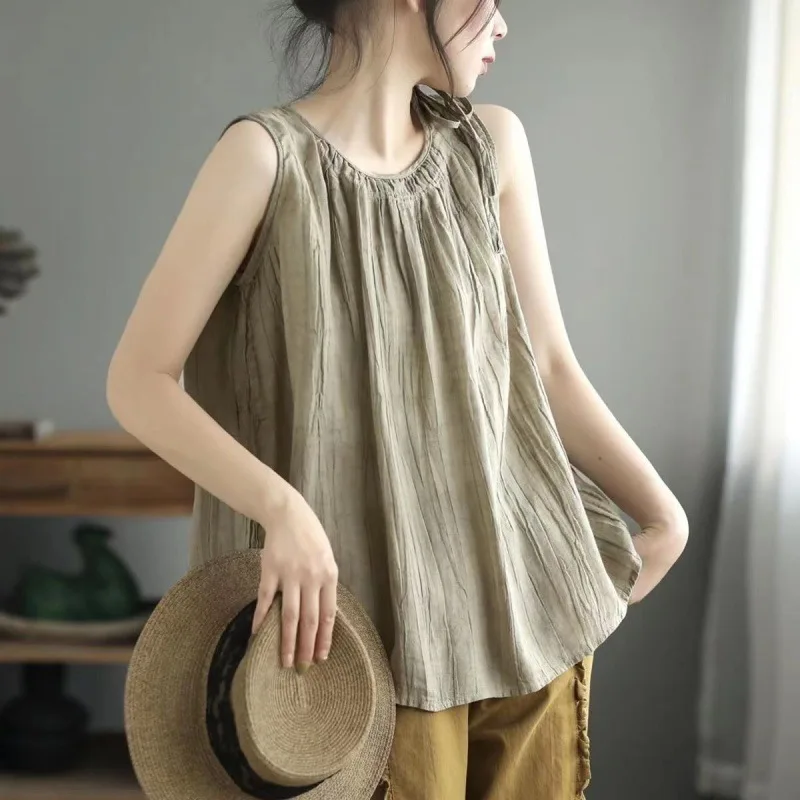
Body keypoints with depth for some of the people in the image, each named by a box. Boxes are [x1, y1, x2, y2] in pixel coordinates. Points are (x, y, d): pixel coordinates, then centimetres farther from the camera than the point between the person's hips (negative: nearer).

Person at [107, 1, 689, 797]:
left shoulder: (493, 145, 7)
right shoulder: (268, 155, -9)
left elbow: (548, 367, 9)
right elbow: (138, 382, -10)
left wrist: (663, 514, -2)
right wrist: (282, 508, -23)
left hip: (525, 596, 5)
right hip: (379, 627, -5)